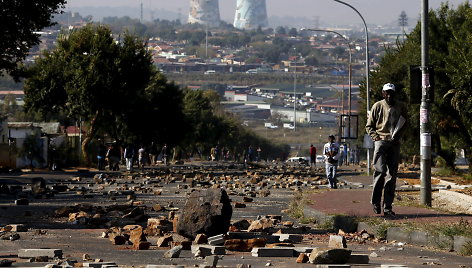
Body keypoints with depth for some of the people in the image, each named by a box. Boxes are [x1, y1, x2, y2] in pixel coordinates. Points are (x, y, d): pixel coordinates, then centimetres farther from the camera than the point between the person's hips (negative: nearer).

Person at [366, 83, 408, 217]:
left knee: (392, 175, 2)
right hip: (381, 141, -3)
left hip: (395, 144, 3)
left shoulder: (401, 107, 9)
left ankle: (387, 207, 4)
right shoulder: (378, 106, 3)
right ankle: (375, 201, 2)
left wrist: (398, 135, 1)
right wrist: (376, 137, -7)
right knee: (380, 171, -14)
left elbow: (404, 124, 20)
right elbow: (369, 126, 9)